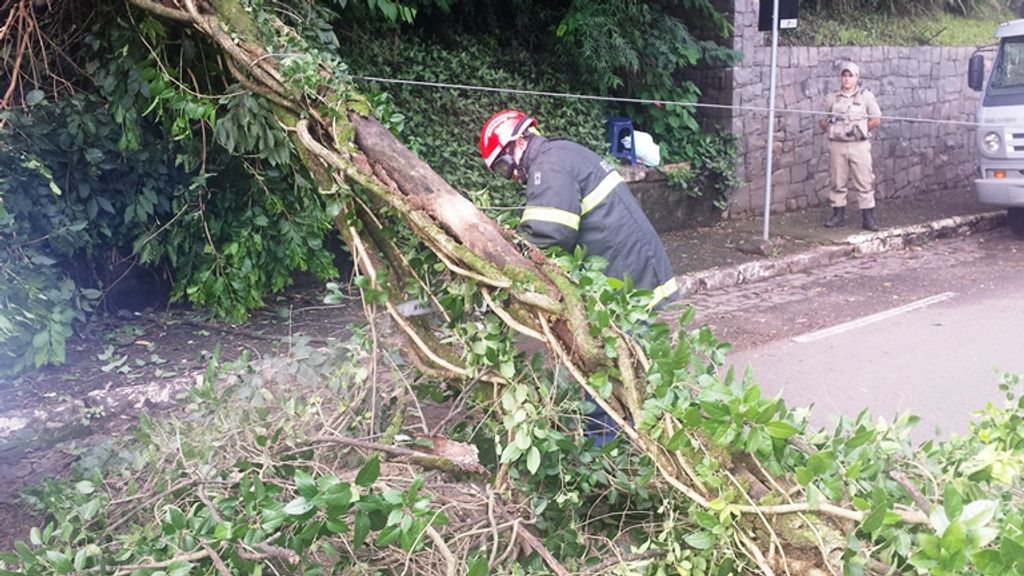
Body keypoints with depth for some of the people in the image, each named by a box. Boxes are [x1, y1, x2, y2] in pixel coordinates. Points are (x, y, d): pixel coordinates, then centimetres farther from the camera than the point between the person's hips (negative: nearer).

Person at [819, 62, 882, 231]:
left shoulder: (866, 96, 5)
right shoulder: (832, 98, 10)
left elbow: (876, 120, 7)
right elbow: (821, 121, 12)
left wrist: (860, 128, -6)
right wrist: (828, 122, -10)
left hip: (859, 145, -2)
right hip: (837, 145, 2)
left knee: (864, 182, -3)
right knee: (837, 182, 5)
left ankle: (868, 217, 0)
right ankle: (838, 215, 14)